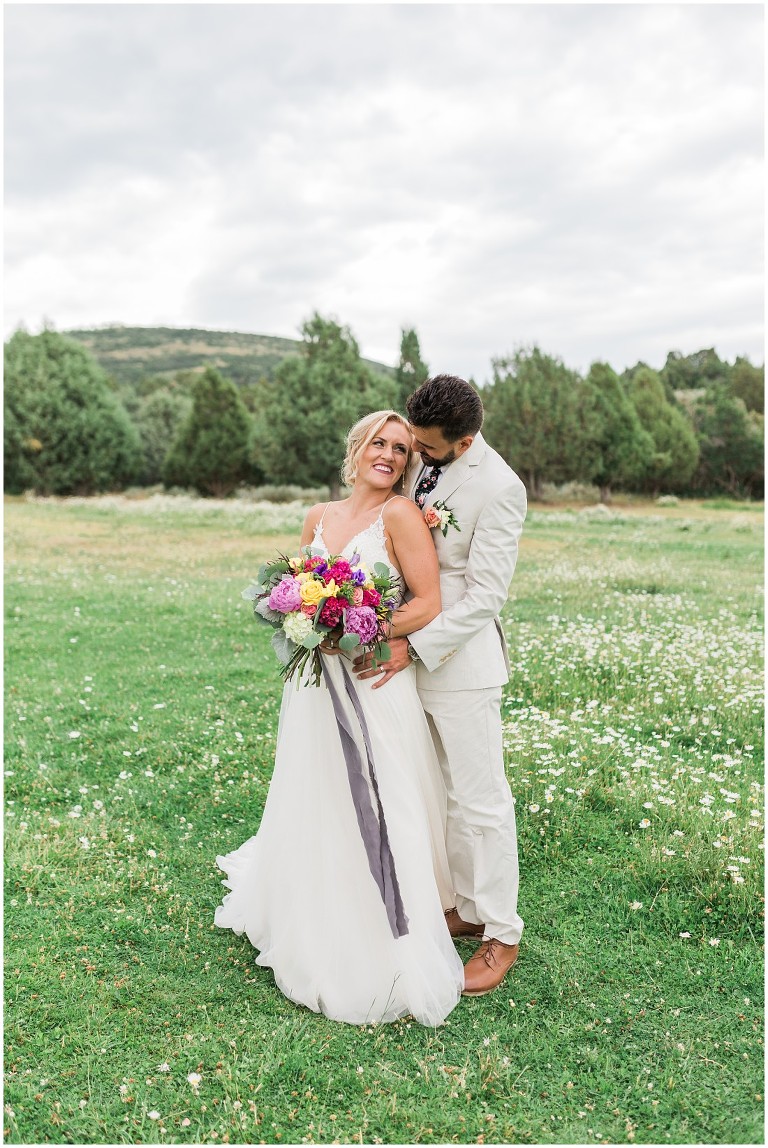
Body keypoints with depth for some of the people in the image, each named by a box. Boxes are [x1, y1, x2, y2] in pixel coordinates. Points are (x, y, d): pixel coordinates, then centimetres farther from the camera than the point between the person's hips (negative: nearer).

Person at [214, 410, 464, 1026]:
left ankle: (388, 957, 17)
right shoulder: (319, 516, 10)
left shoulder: (401, 514, -9)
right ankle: (319, 934, 41)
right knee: (314, 811, 17)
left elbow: (428, 604, -13)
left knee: (376, 818, 0)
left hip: (376, 682, -6)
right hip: (316, 683, 6)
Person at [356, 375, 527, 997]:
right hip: (411, 651, 7)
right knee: (444, 795, 17)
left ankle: (501, 935, 21)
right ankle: (468, 908, 34)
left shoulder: (498, 487, -17)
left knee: (482, 801, 4)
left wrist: (415, 647, -20)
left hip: (462, 661, -7)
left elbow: (485, 596, -17)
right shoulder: (416, 461, 5)